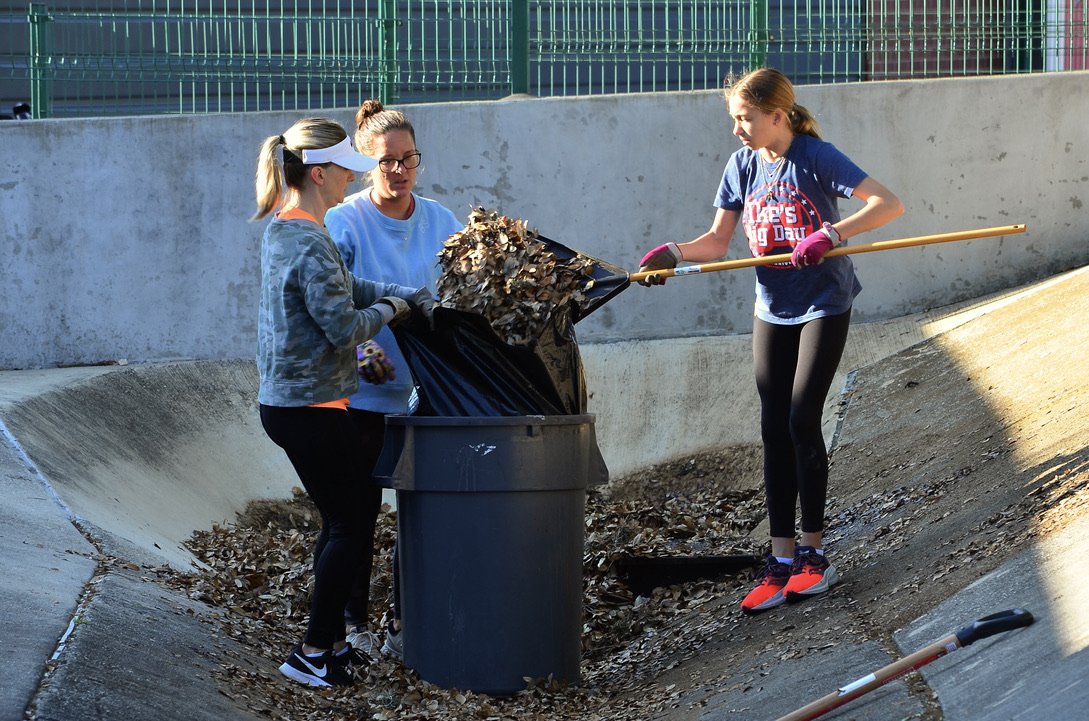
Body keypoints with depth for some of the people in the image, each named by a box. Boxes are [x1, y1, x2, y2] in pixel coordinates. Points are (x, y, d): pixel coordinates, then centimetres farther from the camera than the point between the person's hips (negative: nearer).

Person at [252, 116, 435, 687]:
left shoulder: (280, 229, 10)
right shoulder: (310, 244, -22)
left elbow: (337, 287, 21)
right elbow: (345, 328, -21)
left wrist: (403, 293, 11)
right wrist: (390, 308, -3)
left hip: (284, 401, 10)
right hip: (313, 409, -10)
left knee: (344, 520, 18)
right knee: (349, 525, 1)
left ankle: (329, 639, 24)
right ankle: (314, 654, 6)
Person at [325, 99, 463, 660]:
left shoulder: (438, 222, 5)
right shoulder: (344, 224, -7)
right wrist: (361, 348, -25)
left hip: (423, 392, 4)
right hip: (361, 393, -4)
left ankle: (403, 625, 18)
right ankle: (354, 625, 15)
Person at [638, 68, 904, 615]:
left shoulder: (815, 158, -16)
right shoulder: (743, 165, 1)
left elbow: (889, 204, -23)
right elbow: (717, 240, 4)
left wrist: (829, 234, -34)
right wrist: (672, 253, -15)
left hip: (823, 305, -5)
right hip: (772, 309, 5)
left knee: (801, 421, -11)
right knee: (774, 431, 2)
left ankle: (813, 553, 3)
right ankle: (782, 563, 6)